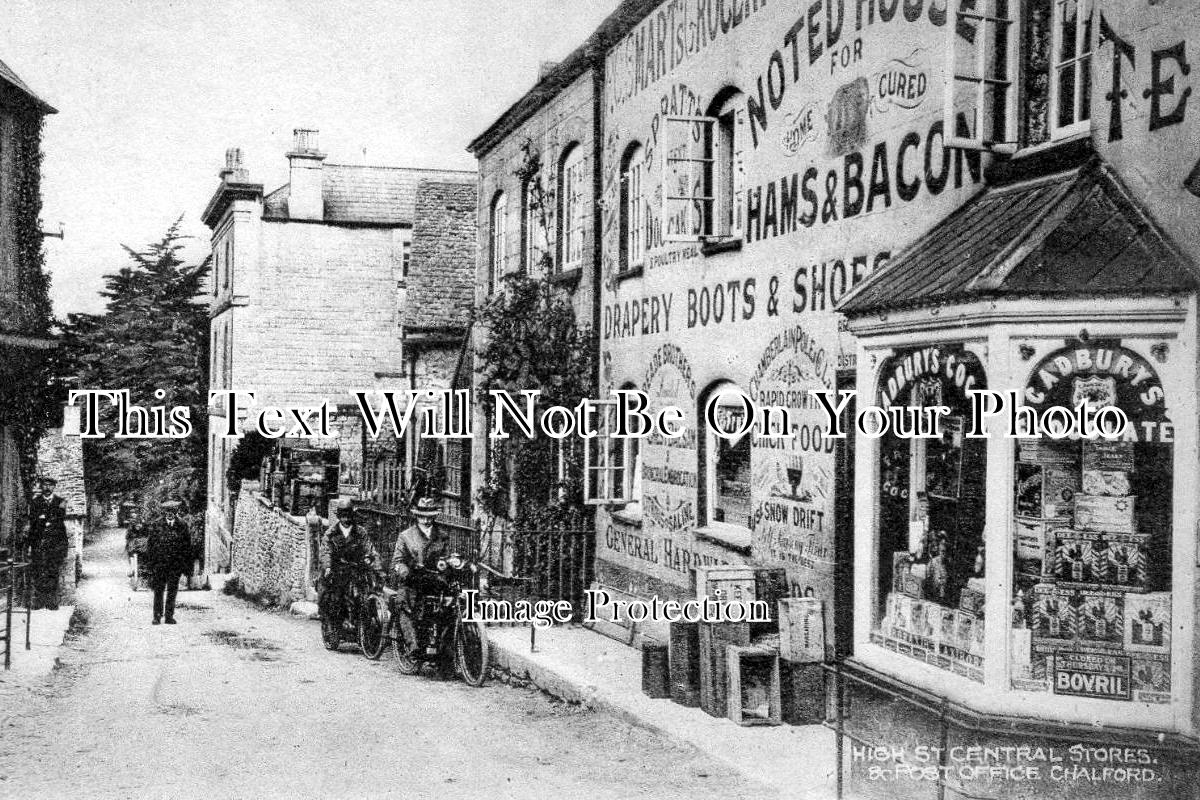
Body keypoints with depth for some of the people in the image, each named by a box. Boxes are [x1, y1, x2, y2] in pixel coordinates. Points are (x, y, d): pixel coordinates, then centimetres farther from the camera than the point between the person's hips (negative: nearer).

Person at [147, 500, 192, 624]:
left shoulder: (182, 526, 4)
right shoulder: (156, 526, 3)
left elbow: (187, 546, 6)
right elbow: (150, 545, 5)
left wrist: (187, 564, 3)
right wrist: (150, 562, 0)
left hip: (176, 564, 0)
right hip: (159, 563, 0)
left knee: (172, 591, 3)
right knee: (158, 590, 2)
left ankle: (169, 616, 10)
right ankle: (157, 616, 12)